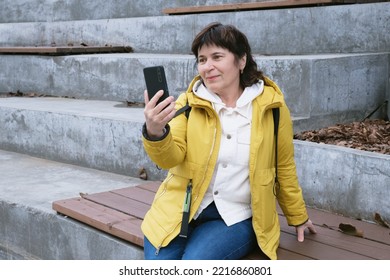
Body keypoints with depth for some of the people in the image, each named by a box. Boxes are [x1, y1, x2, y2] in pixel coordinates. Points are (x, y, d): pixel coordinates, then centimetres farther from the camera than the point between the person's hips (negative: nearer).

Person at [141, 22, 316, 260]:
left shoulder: (271, 106, -3)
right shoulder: (188, 103, -1)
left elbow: (284, 168, 9)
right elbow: (170, 157, -13)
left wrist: (298, 218, 21)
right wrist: (155, 132, -35)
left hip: (236, 218, -1)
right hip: (180, 211, 1)